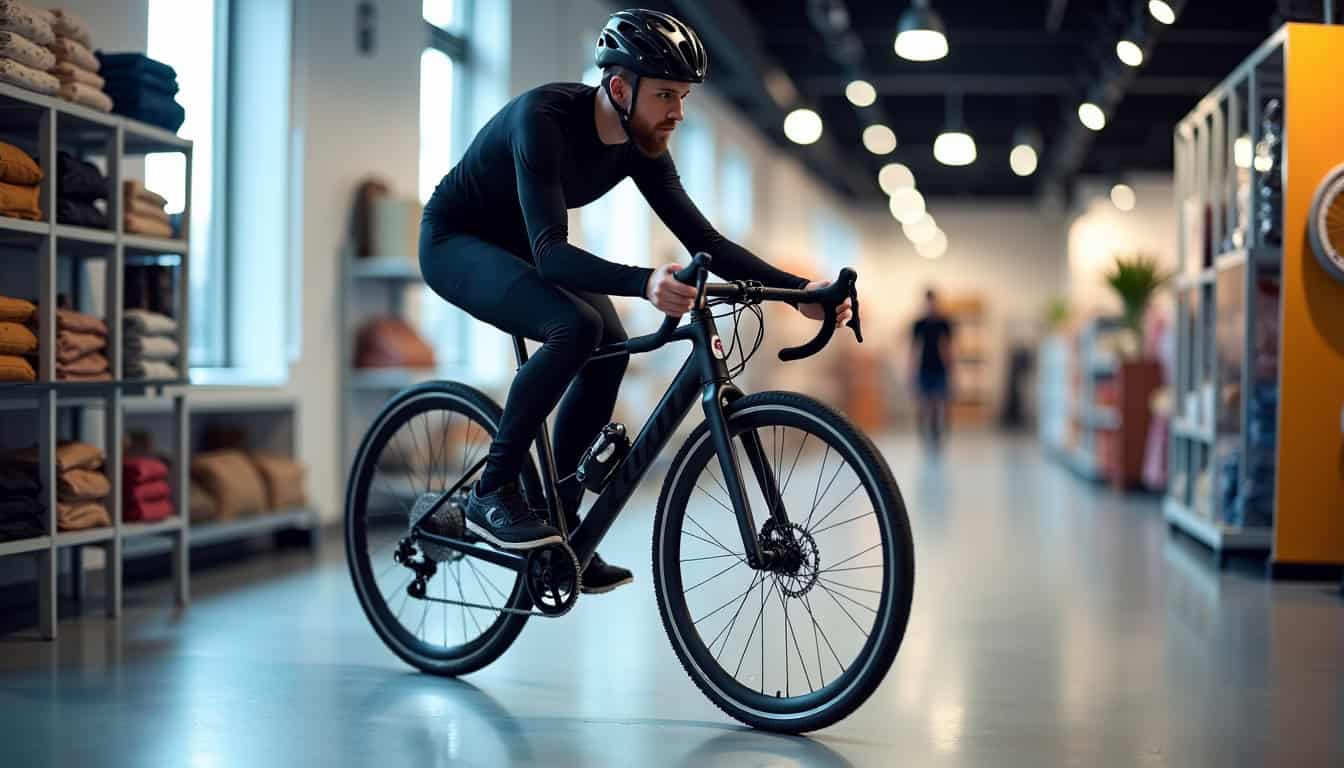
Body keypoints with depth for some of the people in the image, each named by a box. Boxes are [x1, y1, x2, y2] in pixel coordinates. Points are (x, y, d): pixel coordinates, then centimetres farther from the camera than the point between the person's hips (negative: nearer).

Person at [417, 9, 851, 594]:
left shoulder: (642, 145, -12)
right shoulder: (545, 117, -34)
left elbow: (702, 240, -10)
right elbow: (550, 253, -43)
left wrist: (797, 290, -22)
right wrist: (644, 284, -59)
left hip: (522, 245, 7)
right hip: (455, 241, -7)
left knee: (609, 350, -10)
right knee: (574, 327, -30)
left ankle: (561, 519, 3)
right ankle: (492, 493, -16)